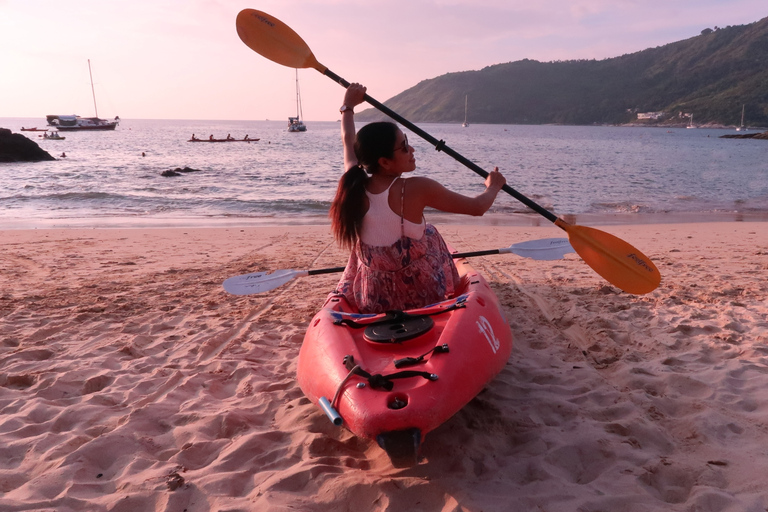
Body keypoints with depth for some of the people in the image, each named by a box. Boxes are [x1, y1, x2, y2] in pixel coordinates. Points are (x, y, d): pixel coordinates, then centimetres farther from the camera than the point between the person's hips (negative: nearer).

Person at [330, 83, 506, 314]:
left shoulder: (354, 185, -12)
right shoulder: (416, 190, -25)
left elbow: (348, 140, 11)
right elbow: (478, 207, -11)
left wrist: (348, 105, 29)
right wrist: (493, 186, 11)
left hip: (370, 303, 4)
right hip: (423, 296, -4)